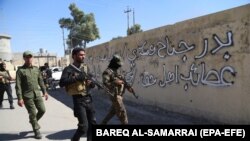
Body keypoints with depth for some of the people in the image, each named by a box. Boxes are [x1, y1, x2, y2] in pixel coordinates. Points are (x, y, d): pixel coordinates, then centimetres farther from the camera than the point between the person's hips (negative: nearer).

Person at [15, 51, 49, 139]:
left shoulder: (36, 69, 10)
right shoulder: (20, 70, -6)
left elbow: (40, 81, 15)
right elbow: (18, 85, -9)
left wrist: (44, 91, 11)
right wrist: (19, 98, -15)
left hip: (37, 94, 5)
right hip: (27, 96, -5)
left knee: (42, 110, 5)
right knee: (33, 113, 1)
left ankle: (33, 121, 34)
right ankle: (36, 131, 17)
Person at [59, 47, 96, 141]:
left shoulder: (85, 67, 11)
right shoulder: (69, 69, -7)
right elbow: (62, 83, -21)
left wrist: (92, 83, -7)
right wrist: (76, 78, -26)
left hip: (88, 98, 6)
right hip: (78, 100, -6)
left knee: (92, 123, 12)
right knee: (84, 126, -5)